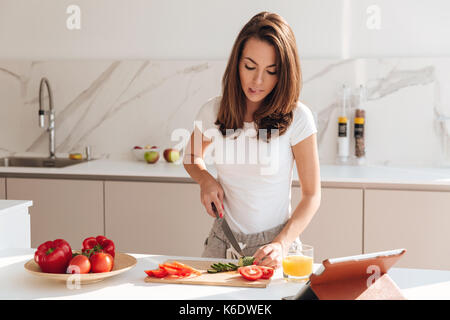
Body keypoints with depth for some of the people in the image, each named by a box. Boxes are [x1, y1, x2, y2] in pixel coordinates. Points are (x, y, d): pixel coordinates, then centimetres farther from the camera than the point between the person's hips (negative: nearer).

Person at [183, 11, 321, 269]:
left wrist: (282, 244, -18)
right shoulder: (214, 111, -1)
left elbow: (312, 195, -6)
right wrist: (205, 179, -2)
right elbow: (192, 157, 19)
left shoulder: (297, 118, -10)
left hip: (273, 246, -2)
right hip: (223, 242, 3)